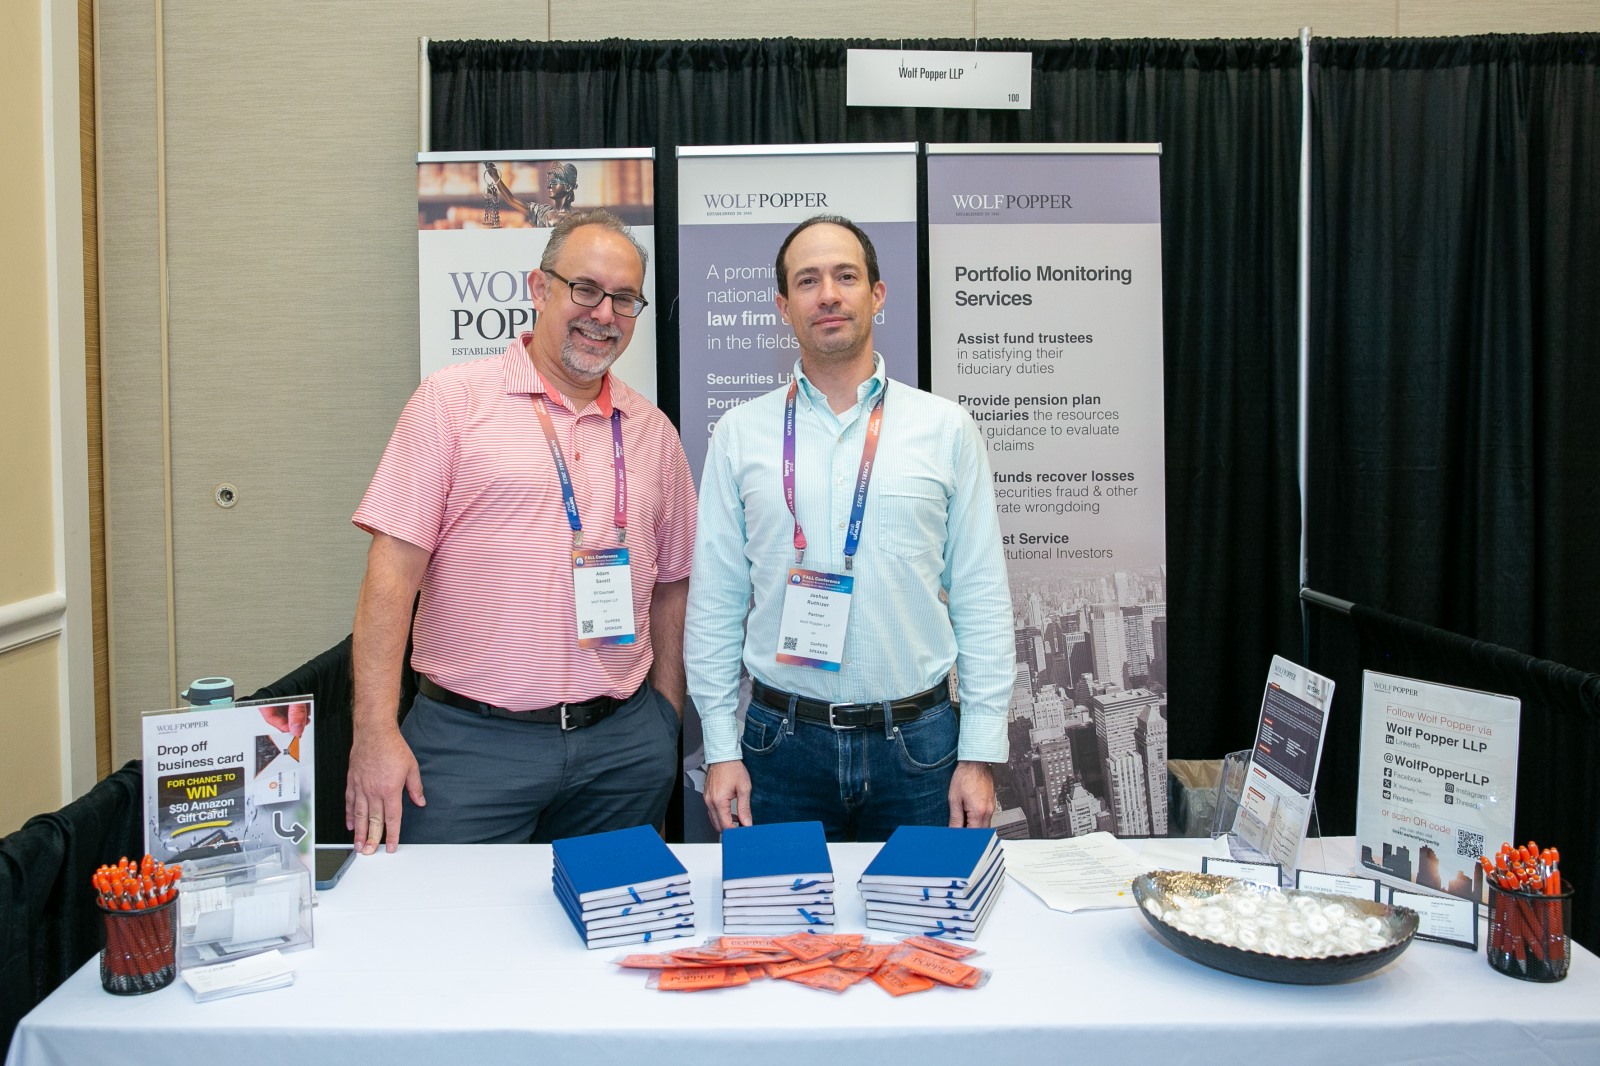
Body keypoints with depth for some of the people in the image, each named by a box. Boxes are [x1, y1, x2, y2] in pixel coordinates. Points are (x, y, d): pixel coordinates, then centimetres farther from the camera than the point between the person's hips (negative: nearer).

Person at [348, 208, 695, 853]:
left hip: (621, 748, 4)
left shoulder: (653, 433, 10)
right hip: (471, 741, -3)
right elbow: (394, 566, -8)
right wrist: (375, 732, -14)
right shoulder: (453, 400, -3)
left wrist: (665, 725, 11)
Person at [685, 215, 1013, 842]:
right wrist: (721, 749, 0)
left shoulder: (946, 429, 2)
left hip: (917, 742, 0)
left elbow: (981, 600, 1)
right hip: (783, 741, 1)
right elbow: (714, 601, 4)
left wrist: (980, 755, -3)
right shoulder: (740, 435, 3)